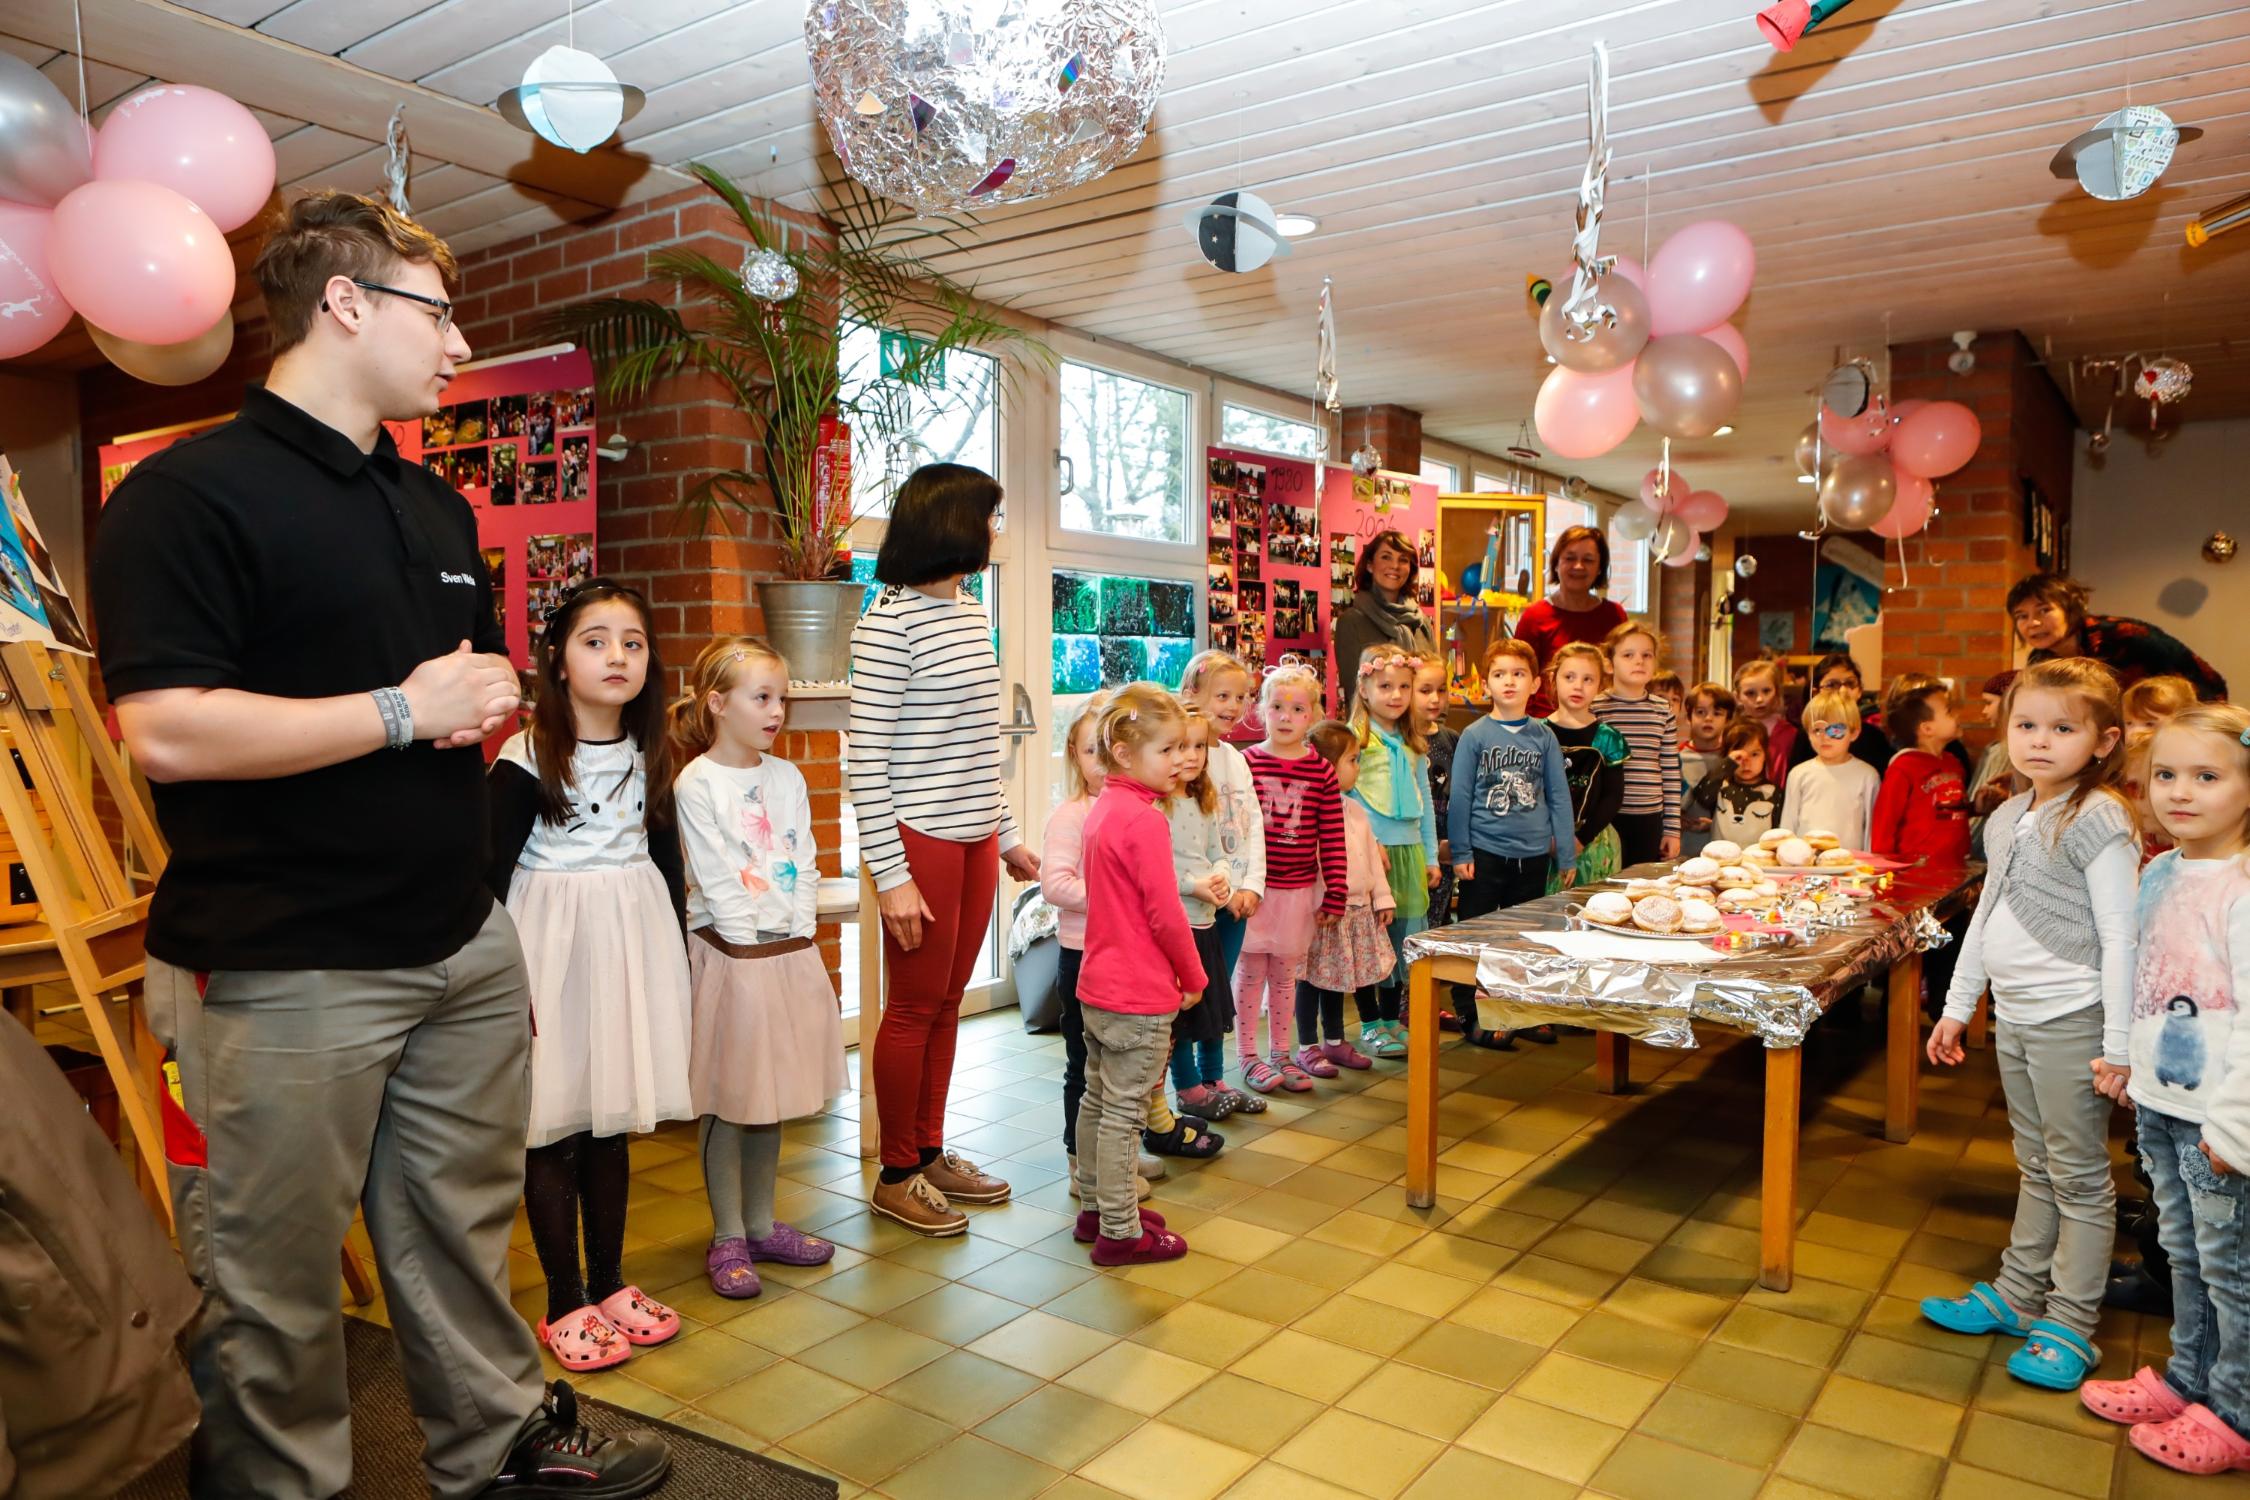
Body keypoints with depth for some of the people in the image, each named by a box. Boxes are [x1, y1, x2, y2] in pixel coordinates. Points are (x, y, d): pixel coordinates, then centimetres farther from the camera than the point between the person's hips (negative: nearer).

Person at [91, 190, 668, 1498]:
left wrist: (493, 696, 1)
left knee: (467, 1231, 20)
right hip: (285, 973, -7)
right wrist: (403, 711, -15)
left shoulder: (436, 506, 14)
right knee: (276, 1290, 8)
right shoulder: (191, 492, -11)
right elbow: (166, 731, -22)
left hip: (466, 947, 7)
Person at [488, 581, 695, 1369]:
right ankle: (565, 1303, 17)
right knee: (554, 1126, 4)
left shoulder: (649, 756, 5)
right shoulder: (525, 760, -10)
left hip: (632, 942, 5)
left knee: (612, 1122, 13)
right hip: (553, 948, -5)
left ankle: (609, 1283, 27)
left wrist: (677, 970, 13)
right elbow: (491, 873, -10)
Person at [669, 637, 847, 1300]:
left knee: (773, 1097, 14)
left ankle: (761, 1224, 27)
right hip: (730, 954, -6)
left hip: (791, 953, 6)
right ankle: (727, 1238, 17)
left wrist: (799, 926, -3)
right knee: (725, 1102, 4)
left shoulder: (787, 778, 8)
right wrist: (756, 937, -12)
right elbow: (716, 879, -12)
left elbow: (805, 864, 7)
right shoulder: (696, 784, -10)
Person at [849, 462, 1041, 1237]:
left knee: (947, 1001, 14)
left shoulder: (971, 615, 12)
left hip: (975, 838, 7)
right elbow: (866, 755, -14)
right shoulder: (889, 622, -12)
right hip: (920, 838, -7)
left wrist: (1008, 836, 17)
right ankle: (897, 1174, 19)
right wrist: (890, 875, -17)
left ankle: (931, 1151, 29)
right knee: (914, 1006, 3)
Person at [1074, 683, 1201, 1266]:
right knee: (1124, 1113, -1)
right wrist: (1193, 977, -4)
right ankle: (1120, 1233, 9)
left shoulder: (1101, 810, 9)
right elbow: (1164, 913, -19)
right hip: (1140, 996, -10)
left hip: (1098, 985, 10)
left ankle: (1095, 1208, 31)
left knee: (1098, 1099, 18)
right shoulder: (1145, 820, -20)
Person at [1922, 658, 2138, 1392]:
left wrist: (2118, 1045, -17)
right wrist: (1955, 1007, 19)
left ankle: (2069, 1325, 16)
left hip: (2071, 1021, -7)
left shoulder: (2098, 820, -13)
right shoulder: (2006, 819, 9)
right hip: (2014, 1017, 7)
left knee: (2080, 1177, 5)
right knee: (2035, 1169, 19)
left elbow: (2121, 938, -16)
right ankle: (2016, 1294, 30)